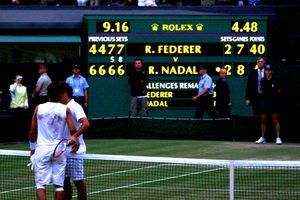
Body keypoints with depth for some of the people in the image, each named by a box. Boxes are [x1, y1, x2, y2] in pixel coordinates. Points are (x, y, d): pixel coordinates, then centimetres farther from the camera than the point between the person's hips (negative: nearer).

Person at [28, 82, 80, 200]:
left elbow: (32, 132, 4)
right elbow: (72, 130, -7)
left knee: (41, 184, -1)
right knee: (59, 185, 7)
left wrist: (32, 148, 18)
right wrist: (74, 138, 15)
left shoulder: (39, 108, 0)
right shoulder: (65, 110, -3)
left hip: (42, 149, 0)